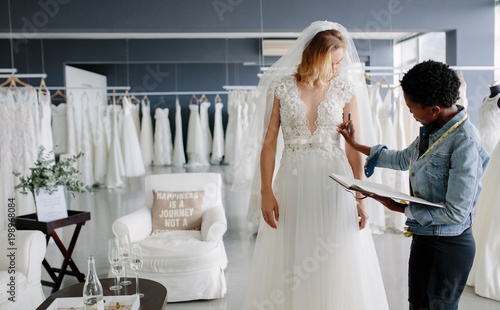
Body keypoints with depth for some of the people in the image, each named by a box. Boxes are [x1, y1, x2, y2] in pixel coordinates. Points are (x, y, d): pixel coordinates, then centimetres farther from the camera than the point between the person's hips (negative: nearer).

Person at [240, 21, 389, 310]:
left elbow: (354, 148, 1)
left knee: (337, 267, 7)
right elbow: (269, 142, -2)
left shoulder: (345, 89, 1)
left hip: (334, 182, 0)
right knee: (289, 267, 9)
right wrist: (266, 192, -8)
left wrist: (360, 197, -3)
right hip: (293, 182, 0)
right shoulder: (281, 87, -1)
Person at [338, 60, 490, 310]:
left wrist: (400, 208, -16)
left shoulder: (464, 143, -24)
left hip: (450, 245, -7)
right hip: (422, 236, 8)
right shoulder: (432, 130, 1)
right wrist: (357, 145, 20)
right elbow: (404, 159, 21)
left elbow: (456, 213, -24)